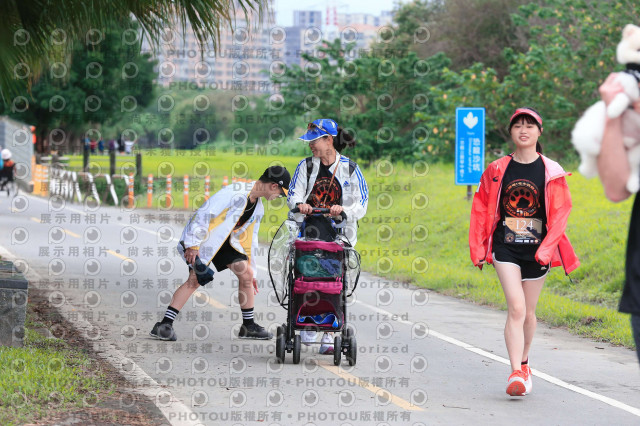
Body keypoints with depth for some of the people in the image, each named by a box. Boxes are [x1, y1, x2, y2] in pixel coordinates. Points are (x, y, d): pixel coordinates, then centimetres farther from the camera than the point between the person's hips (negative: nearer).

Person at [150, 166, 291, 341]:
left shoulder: (258, 208, 6)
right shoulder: (235, 193, -23)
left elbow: (249, 239, 17)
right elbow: (204, 213, -26)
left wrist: (252, 271, 18)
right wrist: (192, 245, -27)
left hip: (225, 240, 8)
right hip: (202, 237, -8)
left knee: (246, 274, -1)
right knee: (196, 279, -18)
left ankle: (248, 326, 10)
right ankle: (164, 325, -18)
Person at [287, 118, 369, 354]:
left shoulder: (350, 168, 3)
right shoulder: (306, 166, 9)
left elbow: (361, 204, 1)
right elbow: (294, 194, 4)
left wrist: (344, 210, -19)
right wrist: (299, 204, -19)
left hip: (340, 234, -1)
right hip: (311, 231, 2)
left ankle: (329, 338, -3)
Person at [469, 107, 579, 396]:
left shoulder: (551, 172, -1)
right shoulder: (497, 170, 2)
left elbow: (560, 212, -2)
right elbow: (481, 208, 9)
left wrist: (547, 248, -12)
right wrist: (477, 248, 6)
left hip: (536, 250, 1)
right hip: (505, 247, -1)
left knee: (528, 313, 12)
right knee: (516, 308, -16)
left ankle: (523, 364, 36)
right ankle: (516, 374, -18)